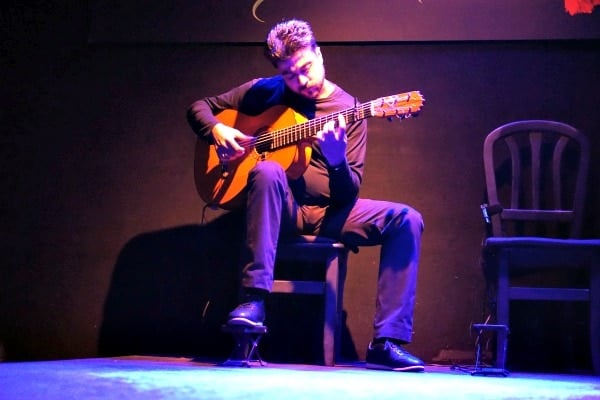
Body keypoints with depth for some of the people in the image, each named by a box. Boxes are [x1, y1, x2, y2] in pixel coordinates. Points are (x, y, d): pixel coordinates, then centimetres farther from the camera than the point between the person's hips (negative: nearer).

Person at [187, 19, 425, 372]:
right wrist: (217, 130, -10)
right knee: (268, 172, -36)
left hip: (329, 213, 1)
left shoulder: (349, 109, 1)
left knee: (406, 219, -21)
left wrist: (337, 161, -27)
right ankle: (254, 300, -37)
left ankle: (387, 342, -23)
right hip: (280, 210, -1)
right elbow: (200, 107, 13)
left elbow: (350, 193, -4)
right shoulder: (265, 92, 5)